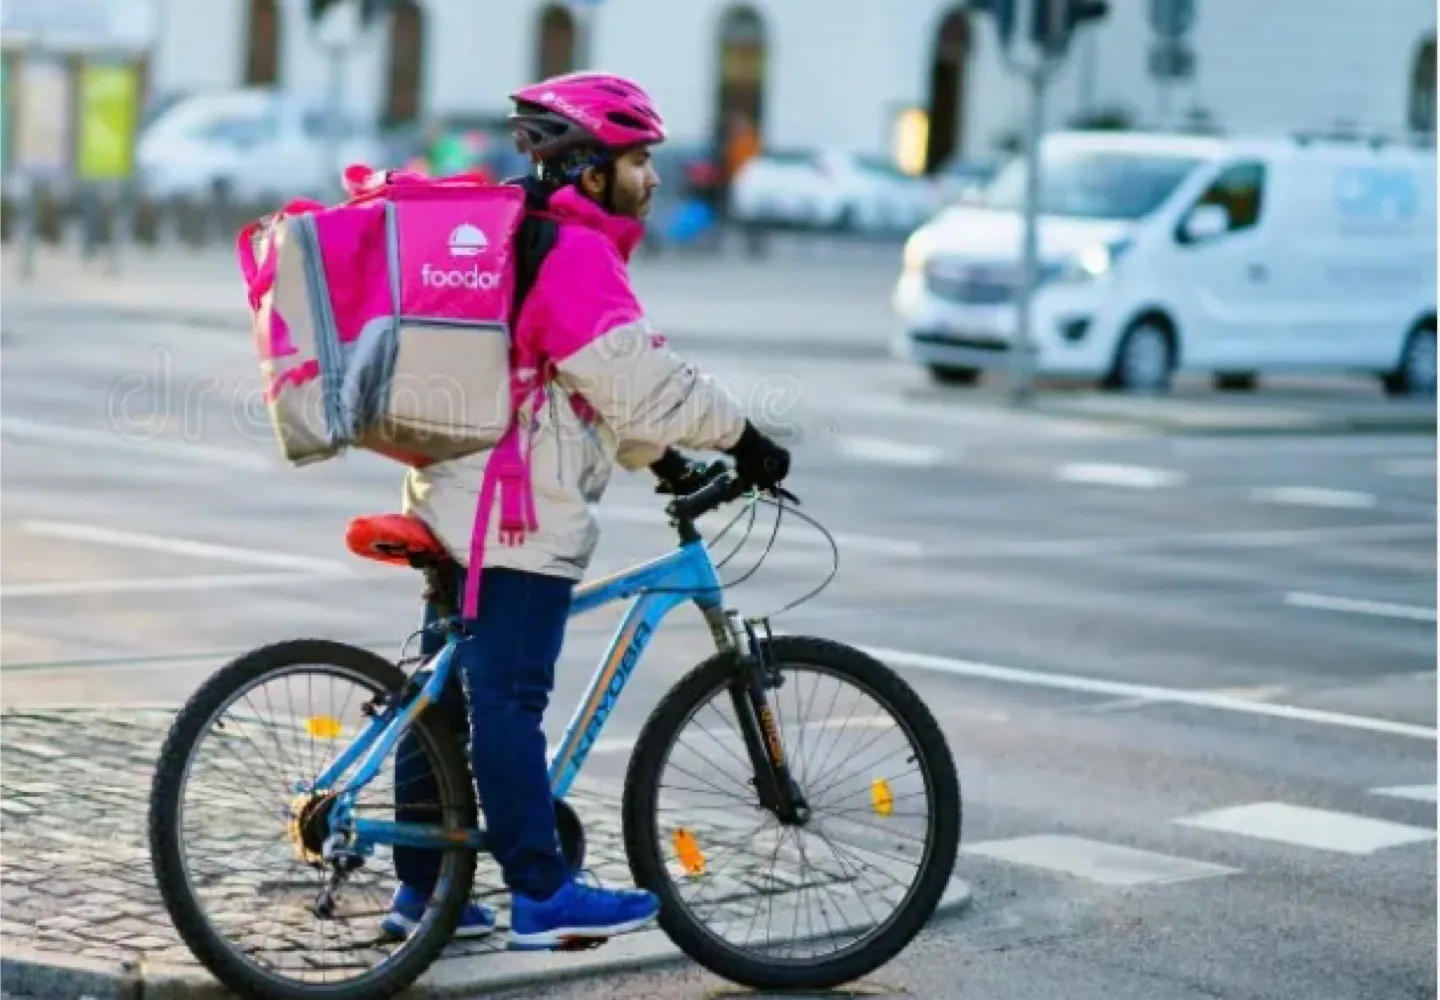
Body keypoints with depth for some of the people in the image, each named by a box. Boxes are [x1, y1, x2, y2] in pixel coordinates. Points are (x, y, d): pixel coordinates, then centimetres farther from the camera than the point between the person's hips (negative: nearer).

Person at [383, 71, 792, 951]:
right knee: (510, 697, -7)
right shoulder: (574, 253, -14)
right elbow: (640, 380, -19)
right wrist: (742, 437, -11)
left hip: (455, 498, 11)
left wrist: (659, 458, 20)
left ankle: (421, 886, 17)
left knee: (450, 686, 12)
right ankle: (542, 894, -4)